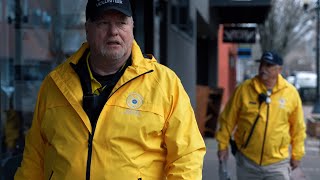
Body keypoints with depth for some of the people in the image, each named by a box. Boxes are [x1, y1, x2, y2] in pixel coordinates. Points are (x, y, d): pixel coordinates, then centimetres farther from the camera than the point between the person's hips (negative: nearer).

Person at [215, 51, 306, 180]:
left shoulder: (291, 93, -4)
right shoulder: (244, 89, -6)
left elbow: (298, 127, 4)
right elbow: (228, 120, 1)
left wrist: (297, 154, 6)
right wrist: (223, 145, 2)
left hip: (277, 162, 0)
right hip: (247, 161, 1)